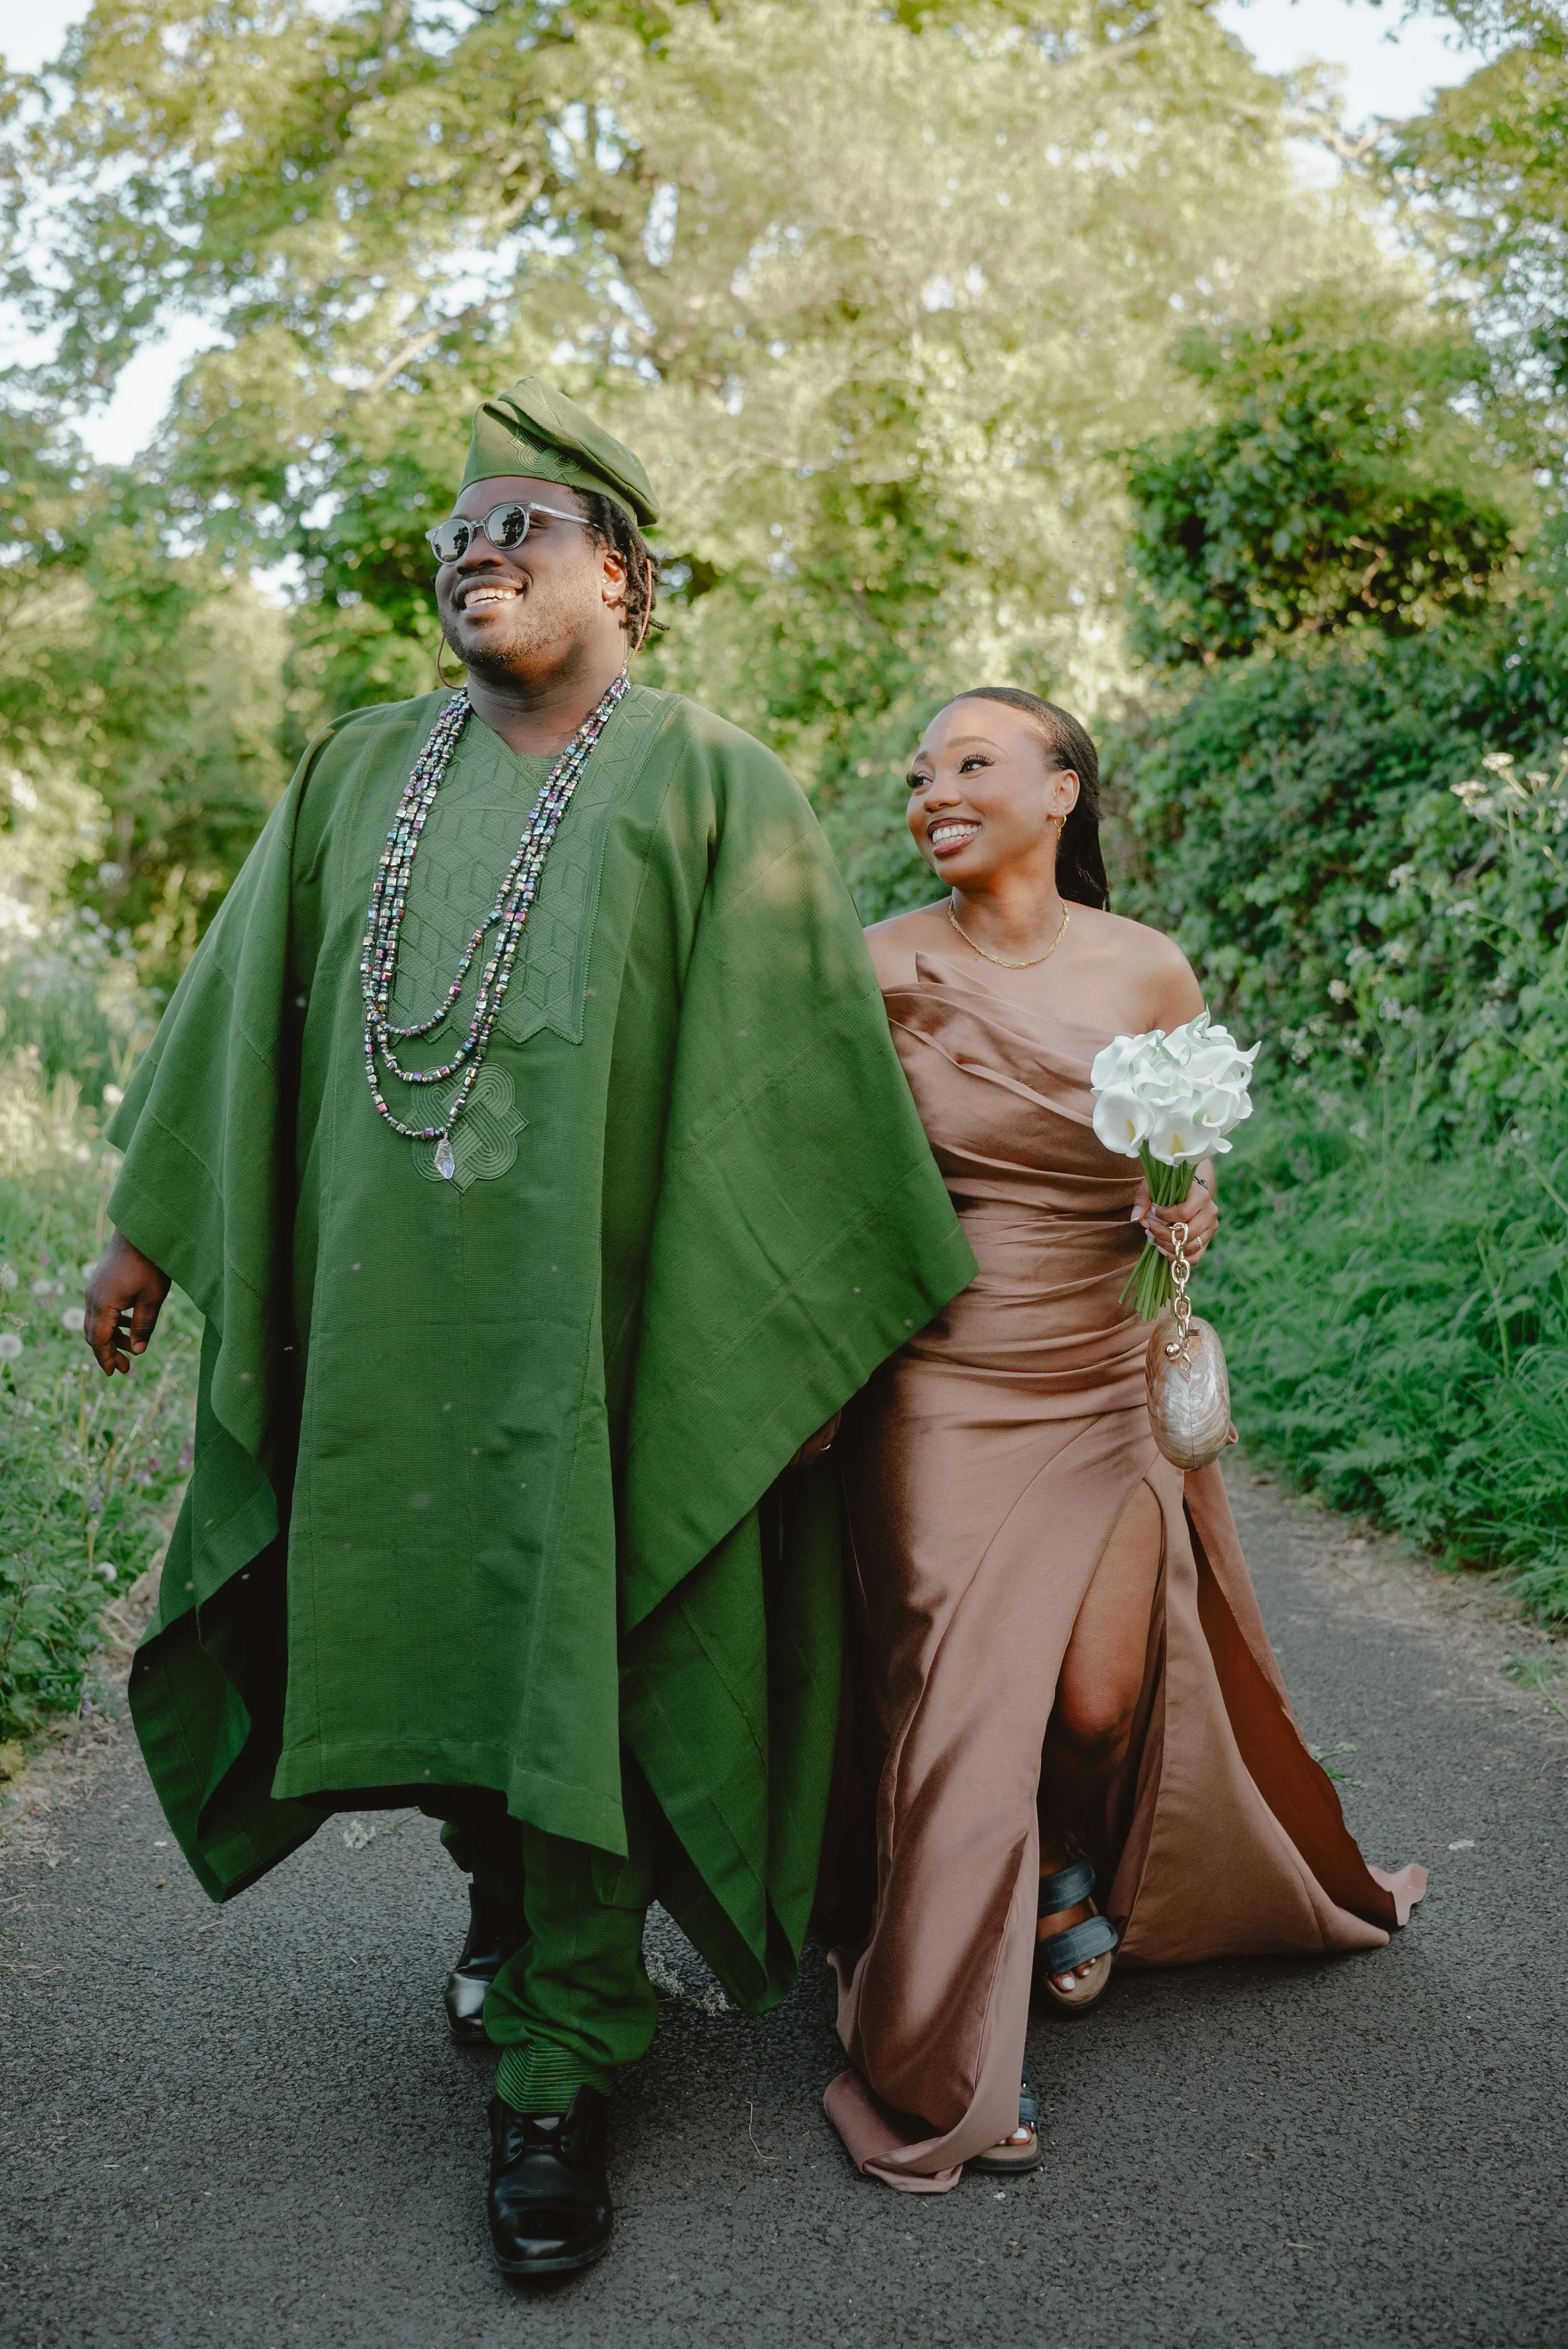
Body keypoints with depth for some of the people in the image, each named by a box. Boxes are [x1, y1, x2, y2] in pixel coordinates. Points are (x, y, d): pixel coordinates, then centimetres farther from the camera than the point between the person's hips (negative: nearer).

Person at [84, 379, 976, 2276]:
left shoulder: (704, 786, -1)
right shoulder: (359, 776, 13)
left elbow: (797, 1064, -3)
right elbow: (247, 1002, 16)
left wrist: (816, 1327, -5)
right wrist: (150, 1226, 17)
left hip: (594, 1324, -4)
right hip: (382, 1319, 4)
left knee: (576, 1673, 1)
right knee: (414, 1624, 14)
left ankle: (554, 2076, 15)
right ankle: (496, 1883, 44)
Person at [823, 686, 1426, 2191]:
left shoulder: (1148, 972, 0)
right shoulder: (884, 971, -5)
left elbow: (1186, 1170, 12)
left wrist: (1186, 1214, -11)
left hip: (1107, 1390, 2)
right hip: (945, 1397, -2)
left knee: (1102, 1700, 1)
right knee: (957, 1708, -2)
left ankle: (1070, 1875, 40)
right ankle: (945, 2064, 19)